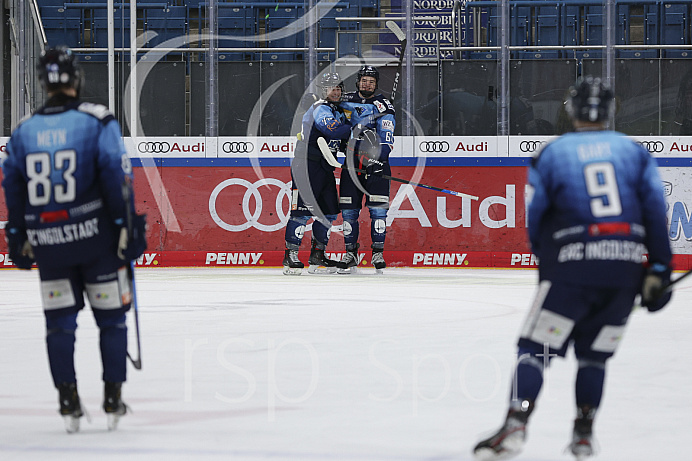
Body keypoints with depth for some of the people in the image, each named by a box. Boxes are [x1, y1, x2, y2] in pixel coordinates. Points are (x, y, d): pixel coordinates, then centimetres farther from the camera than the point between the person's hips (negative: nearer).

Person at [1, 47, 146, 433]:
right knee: (112, 317, 10)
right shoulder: (97, 121, -6)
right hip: (96, 239, -2)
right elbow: (117, 176, -13)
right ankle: (113, 398, 10)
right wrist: (128, 228, -8)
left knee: (60, 321, 10)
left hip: (47, 242, 3)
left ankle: (69, 401, 7)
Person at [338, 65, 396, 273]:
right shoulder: (346, 101, 8)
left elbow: (386, 140, -10)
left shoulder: (383, 105, -1)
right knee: (348, 210, 0)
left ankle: (378, 253, -1)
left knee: (378, 209, -9)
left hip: (376, 163, -3)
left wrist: (377, 157, -24)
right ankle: (350, 254, 8)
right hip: (351, 161, 3)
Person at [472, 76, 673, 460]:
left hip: (572, 269, -3)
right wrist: (658, 270, 5)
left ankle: (515, 426, -16)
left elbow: (529, 215, 4)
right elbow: (655, 209, 4)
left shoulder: (551, 153, 6)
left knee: (535, 347, 0)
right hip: (626, 269, 3)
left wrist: (541, 256, 21)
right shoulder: (635, 151, 12)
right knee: (594, 353, 18)